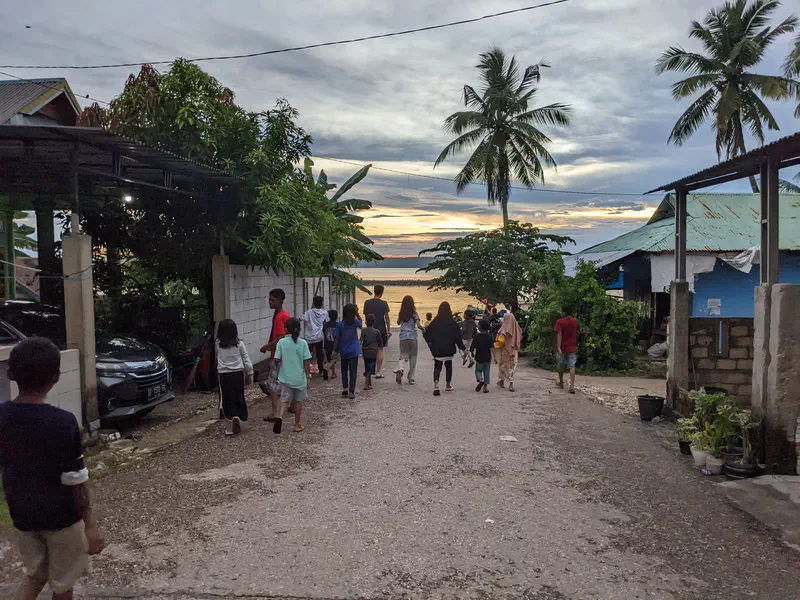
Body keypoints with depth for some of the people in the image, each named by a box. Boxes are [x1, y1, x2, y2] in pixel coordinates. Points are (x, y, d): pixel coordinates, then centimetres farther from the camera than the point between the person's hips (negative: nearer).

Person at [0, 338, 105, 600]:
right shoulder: (63, 422, -24)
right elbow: (76, 480, -20)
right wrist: (90, 523, -11)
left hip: (22, 514, 5)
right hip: (61, 516, -4)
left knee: (34, 574, 25)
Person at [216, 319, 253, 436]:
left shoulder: (218, 344, -5)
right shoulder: (239, 343, -6)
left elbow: (217, 358, 10)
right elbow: (246, 360, -2)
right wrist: (250, 374, 6)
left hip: (224, 375, 0)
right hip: (238, 374, 0)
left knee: (227, 400, 7)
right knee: (239, 397, 15)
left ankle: (230, 426, 8)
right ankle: (238, 417, -2)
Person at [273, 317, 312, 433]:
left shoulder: (281, 342, -8)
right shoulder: (303, 343, -8)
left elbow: (277, 360, -9)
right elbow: (307, 362, -8)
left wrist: (279, 365, 13)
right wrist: (308, 375, 1)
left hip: (285, 377, 0)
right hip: (300, 377, 0)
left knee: (285, 400, 8)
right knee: (298, 401, 14)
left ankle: (279, 416, -20)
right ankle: (298, 425, 23)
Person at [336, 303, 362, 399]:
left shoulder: (339, 325, -8)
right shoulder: (355, 323, -6)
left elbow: (337, 339, -5)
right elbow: (361, 324, 18)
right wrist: (357, 313, 14)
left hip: (343, 352, 0)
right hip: (354, 351, 0)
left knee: (344, 370, 16)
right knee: (353, 371, 3)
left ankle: (345, 389, 11)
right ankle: (351, 392, 0)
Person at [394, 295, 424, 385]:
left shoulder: (401, 314, 4)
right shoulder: (414, 314, -5)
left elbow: (398, 323, 20)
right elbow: (418, 325, -14)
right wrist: (424, 329, 3)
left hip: (403, 337, 2)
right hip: (412, 337, -2)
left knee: (403, 356, 5)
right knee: (413, 357, 10)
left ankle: (400, 370, -27)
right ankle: (410, 377, 13)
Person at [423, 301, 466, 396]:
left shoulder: (435, 322, -4)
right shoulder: (452, 322, -8)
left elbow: (427, 335, 1)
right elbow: (457, 336, -7)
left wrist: (431, 345, 16)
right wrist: (462, 347, 4)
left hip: (437, 350, 0)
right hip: (449, 349, 0)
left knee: (437, 367, 2)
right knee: (448, 366, 18)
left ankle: (436, 386, -19)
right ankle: (448, 386, 28)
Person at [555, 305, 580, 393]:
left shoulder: (560, 322, -11)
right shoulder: (575, 321, 3)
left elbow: (559, 335, -18)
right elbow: (577, 333, 12)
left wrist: (558, 347, -21)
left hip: (562, 347, -2)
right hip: (572, 348, 3)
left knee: (561, 366, 15)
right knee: (572, 367, -2)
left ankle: (561, 383, 29)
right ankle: (572, 386, -15)